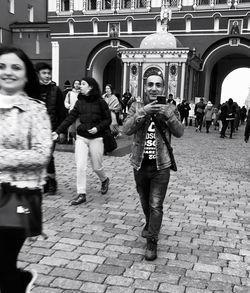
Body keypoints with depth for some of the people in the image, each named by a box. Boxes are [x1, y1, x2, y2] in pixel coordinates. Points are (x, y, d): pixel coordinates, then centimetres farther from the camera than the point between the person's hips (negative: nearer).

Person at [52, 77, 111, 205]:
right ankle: (81, 194, 6)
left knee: (97, 167, 9)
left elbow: (108, 119, -1)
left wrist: (98, 128, -17)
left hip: (96, 138, -3)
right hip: (81, 138, 3)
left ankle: (104, 180, 41)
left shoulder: (100, 102, -5)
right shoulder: (79, 102, 5)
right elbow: (70, 118, 1)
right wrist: (58, 131, -7)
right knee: (80, 167, -4)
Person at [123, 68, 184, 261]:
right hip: (140, 164, 2)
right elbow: (127, 130, -16)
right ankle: (150, 224, 48)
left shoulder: (170, 108, -1)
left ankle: (152, 242, 8)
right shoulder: (136, 107, -1)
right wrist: (143, 113, -28)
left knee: (156, 205, -4)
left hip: (161, 166, -2)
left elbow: (179, 132, -12)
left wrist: (168, 115, -26)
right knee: (145, 202, 21)